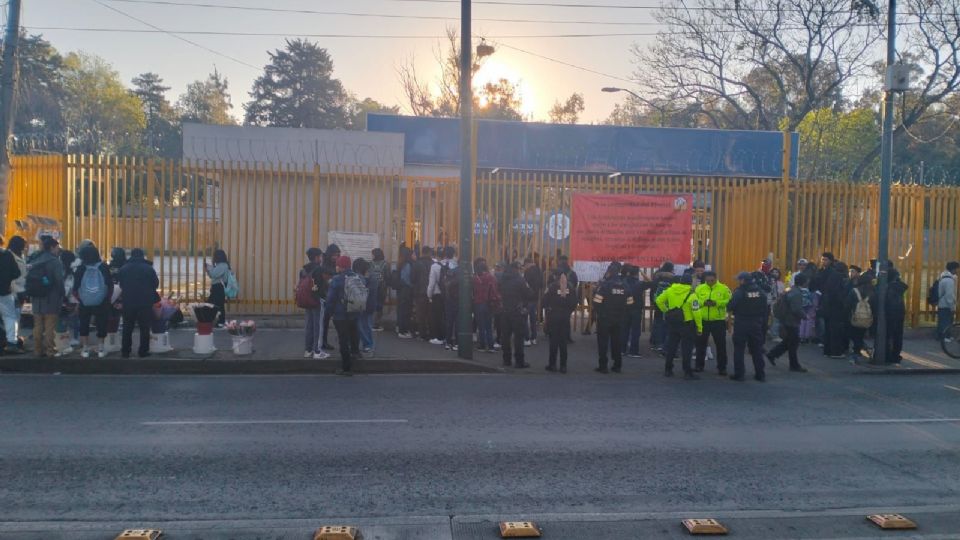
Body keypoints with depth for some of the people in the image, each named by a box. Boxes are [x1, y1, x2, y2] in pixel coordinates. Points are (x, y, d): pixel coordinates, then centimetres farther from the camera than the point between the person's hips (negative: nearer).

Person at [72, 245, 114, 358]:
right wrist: (108, 299, 8)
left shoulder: (80, 268, -5)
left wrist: (79, 298, 12)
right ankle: (101, 349, 10)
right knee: (101, 325, 9)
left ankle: (85, 349, 14)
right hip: (101, 303, 0)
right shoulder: (104, 268, -4)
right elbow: (110, 286, -4)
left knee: (84, 325, 12)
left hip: (85, 303, 0)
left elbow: (75, 288, -4)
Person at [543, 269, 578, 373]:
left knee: (553, 341, 4)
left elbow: (545, 301, -12)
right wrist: (569, 312, 10)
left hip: (553, 316, -3)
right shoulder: (570, 288, 1)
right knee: (563, 341, 8)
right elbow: (574, 303, 0)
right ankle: (563, 366, 10)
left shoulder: (552, 287, -10)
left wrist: (548, 309, 5)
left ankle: (552, 364, 7)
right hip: (565, 317, 3)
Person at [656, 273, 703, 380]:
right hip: (686, 324, -5)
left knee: (671, 346, 15)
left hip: (672, 323, 5)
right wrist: (699, 327, -10)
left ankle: (668, 370, 21)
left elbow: (659, 301, 4)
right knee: (687, 349, 2)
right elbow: (696, 312, -17)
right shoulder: (691, 295, -15)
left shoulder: (670, 290, -1)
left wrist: (666, 311, 13)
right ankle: (688, 372, 4)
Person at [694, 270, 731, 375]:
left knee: (721, 345, 3)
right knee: (701, 343, 9)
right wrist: (703, 302, -16)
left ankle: (722, 367, 13)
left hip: (718, 321, -2)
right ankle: (699, 365, 21)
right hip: (702, 320, 2)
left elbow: (729, 301, -10)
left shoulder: (724, 288, -3)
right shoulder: (699, 288, 3)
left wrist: (717, 303, -22)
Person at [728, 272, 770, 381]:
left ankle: (739, 374, 6)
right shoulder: (761, 291, 1)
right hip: (756, 324, 5)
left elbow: (730, 307, -17)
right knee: (757, 349, 14)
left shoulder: (739, 291, -16)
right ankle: (760, 374, 19)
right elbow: (766, 309, 5)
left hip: (741, 324, -5)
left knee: (739, 349, 6)